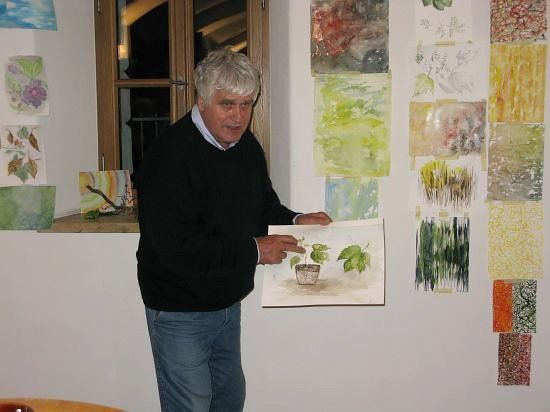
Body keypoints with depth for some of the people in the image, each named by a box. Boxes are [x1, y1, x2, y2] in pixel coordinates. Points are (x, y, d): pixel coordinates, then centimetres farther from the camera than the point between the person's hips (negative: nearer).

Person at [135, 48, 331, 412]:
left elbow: (263, 204, 18)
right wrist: (253, 251, -23)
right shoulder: (171, 156, -25)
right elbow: (177, 247, -30)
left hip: (228, 301, 8)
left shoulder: (247, 146, 3)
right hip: (180, 311, -8)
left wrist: (295, 221, -4)